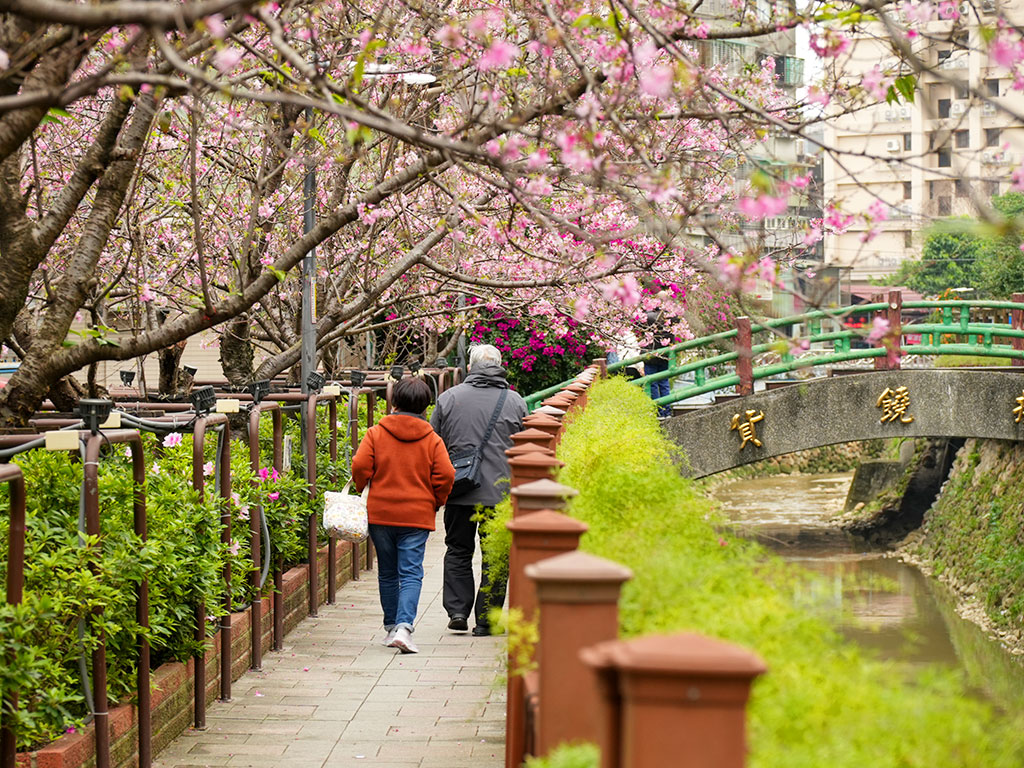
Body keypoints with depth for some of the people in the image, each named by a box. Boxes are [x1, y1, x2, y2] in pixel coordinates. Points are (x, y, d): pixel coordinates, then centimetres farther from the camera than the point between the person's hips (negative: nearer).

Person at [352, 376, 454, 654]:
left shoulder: (376, 433, -2)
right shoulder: (432, 440, 1)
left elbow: (360, 467, -8)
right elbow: (445, 475, -5)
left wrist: (360, 489, 13)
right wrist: (435, 503, 12)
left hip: (380, 513, 1)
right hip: (417, 515, -1)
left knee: (387, 573, 15)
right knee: (411, 573, -3)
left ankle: (391, 628, 22)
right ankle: (404, 626, -21)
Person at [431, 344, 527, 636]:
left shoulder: (448, 398, 2)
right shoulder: (515, 402, 0)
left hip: (459, 491, 1)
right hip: (500, 492, -1)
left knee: (458, 550, 15)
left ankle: (457, 610, 6)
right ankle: (485, 620, 7)